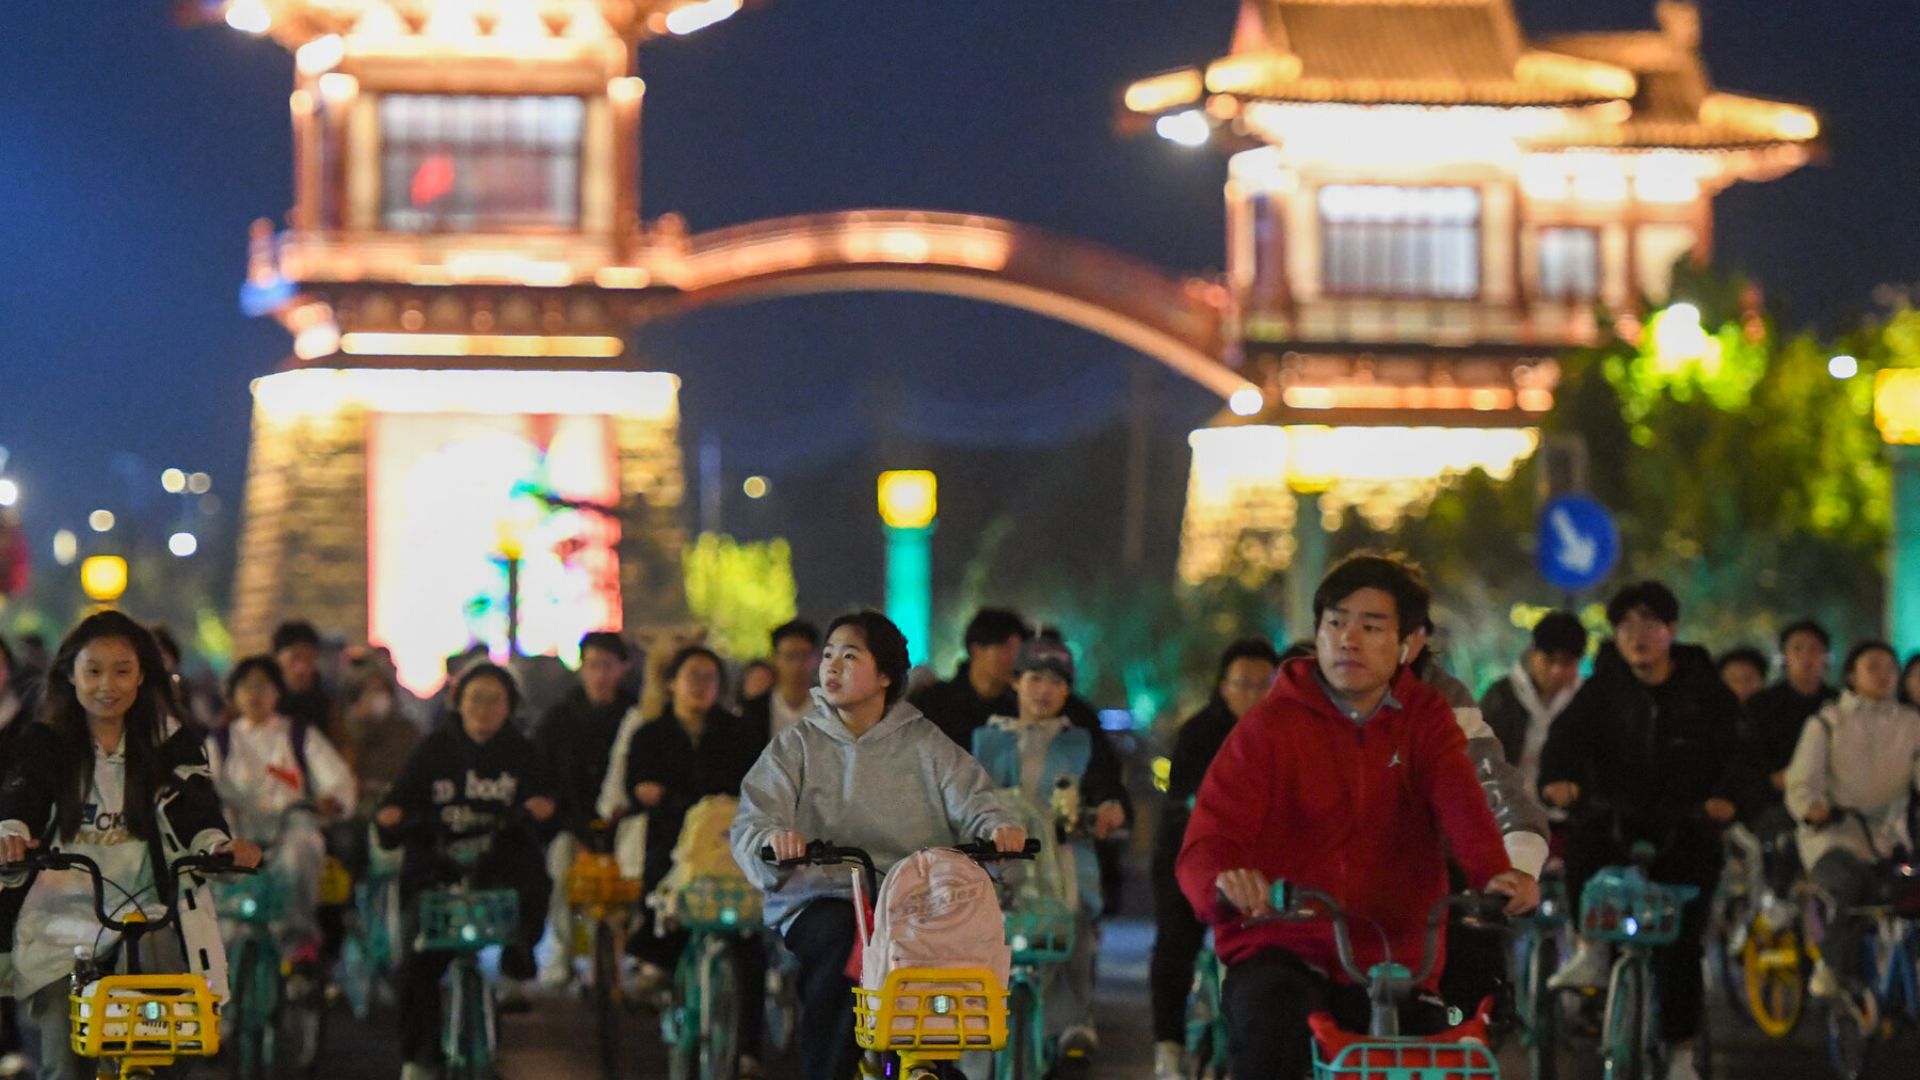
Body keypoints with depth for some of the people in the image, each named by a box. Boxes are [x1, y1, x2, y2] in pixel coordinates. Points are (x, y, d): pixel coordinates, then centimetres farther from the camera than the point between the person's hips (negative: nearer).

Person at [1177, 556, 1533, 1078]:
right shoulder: (1269, 727, 0)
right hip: (1281, 953, -3)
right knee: (1269, 1024, -35)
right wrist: (1225, 882, -35)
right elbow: (1204, 849, -9)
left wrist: (1494, 872, -34)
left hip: (1396, 966, 3)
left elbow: (1458, 799, -11)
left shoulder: (1426, 718, 10)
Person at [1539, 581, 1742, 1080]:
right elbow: (1568, 734, -10)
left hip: (1685, 829, -1)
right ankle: (1590, 951, -20)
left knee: (1681, 941, -7)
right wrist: (1557, 778, -33)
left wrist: (1725, 795, -29)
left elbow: (1734, 749, -7)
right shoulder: (1603, 689, 4)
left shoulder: (1704, 690, 1)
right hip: (1620, 818, 1)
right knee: (1584, 836, -34)